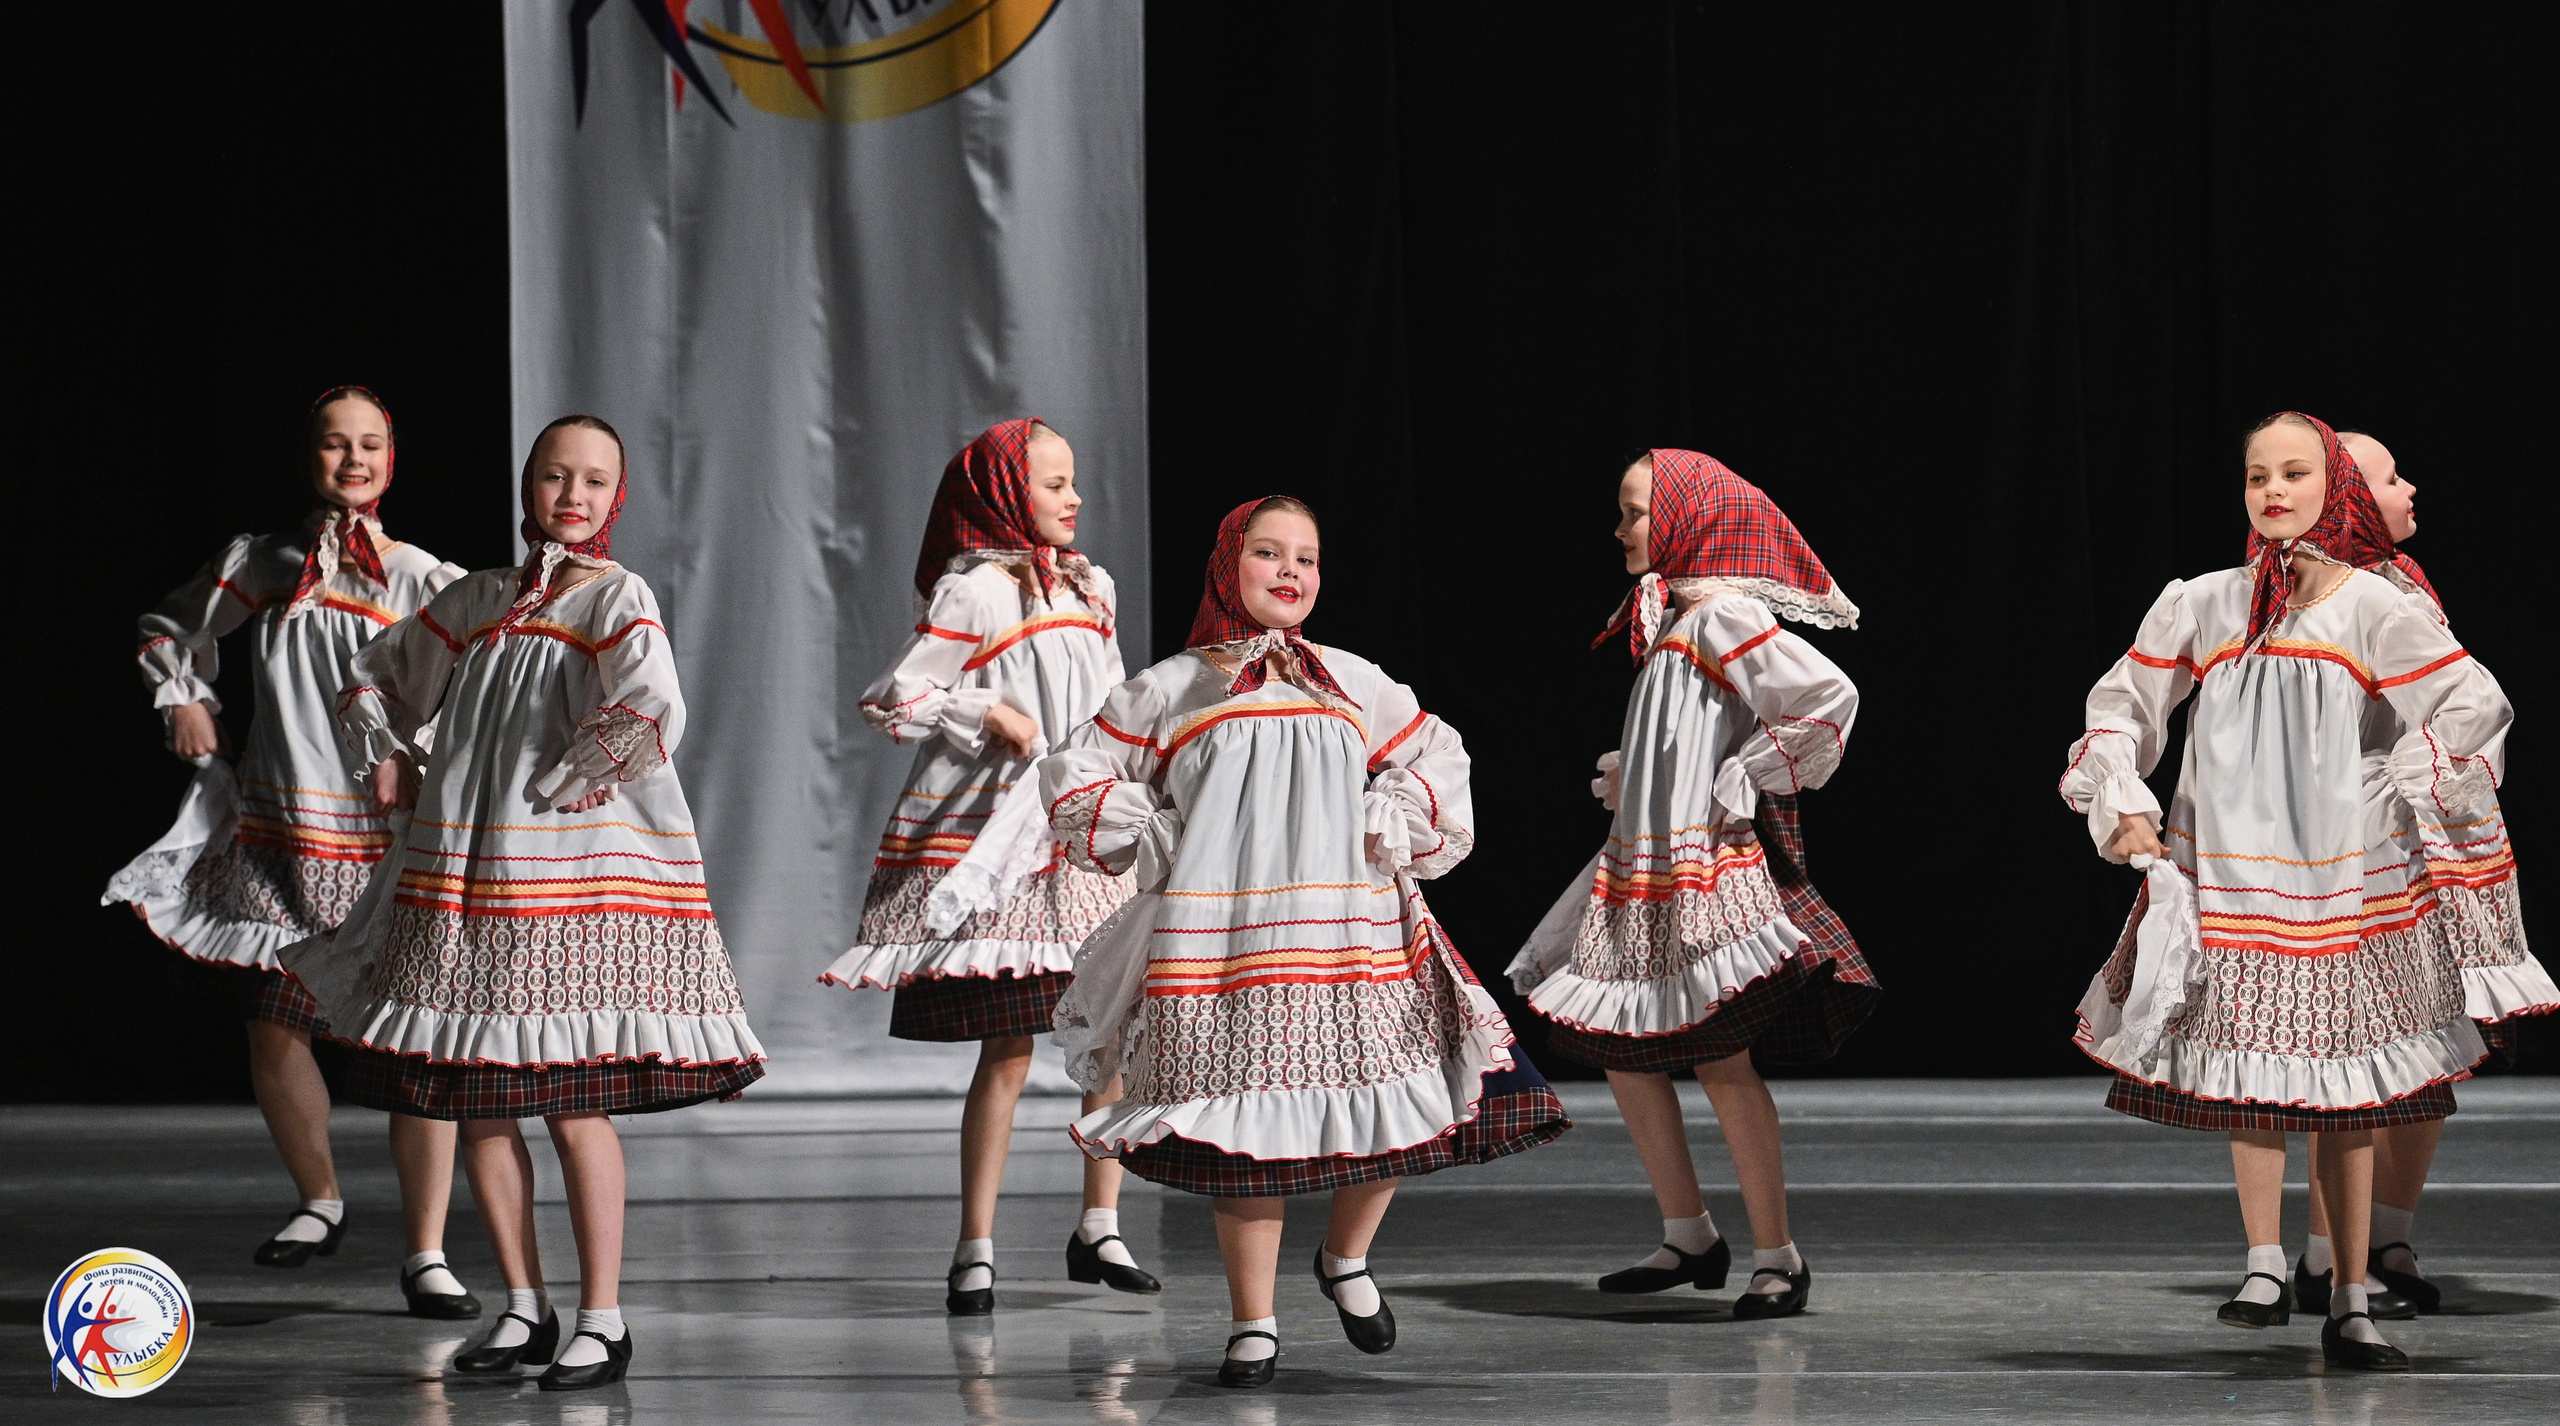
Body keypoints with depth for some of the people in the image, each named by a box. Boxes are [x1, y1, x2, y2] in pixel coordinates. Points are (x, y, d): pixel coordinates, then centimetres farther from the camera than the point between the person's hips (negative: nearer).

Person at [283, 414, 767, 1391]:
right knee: (475, 1105, 6)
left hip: (575, 878, -6)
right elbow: (375, 678, 29)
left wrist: (561, 785, -12)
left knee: (574, 1106, -7)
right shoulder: (476, 600, 13)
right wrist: (389, 760, 13)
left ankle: (602, 1321, 1)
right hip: (464, 879, 6)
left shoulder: (617, 599, -4)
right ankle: (524, 1308, 17)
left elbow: (652, 716, -21)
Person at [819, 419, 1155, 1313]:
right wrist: (990, 713, -17)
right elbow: (894, 701, -9)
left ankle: (1099, 1230, 15)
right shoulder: (972, 592, -6)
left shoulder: (1090, 589, 14)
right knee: (1007, 1053, -7)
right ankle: (975, 1252, 1)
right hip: (998, 841, -7)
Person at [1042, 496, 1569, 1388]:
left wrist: (1378, 832, 5)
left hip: (1353, 937, 2)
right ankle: (1253, 1322, 6)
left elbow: (1433, 764, 21)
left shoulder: (1352, 684, 14)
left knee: (1390, 1113, -4)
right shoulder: (1169, 692, 8)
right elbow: (1077, 780, 10)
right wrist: (1158, 847, 1)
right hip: (1220, 942, -2)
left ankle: (1346, 1258, 23)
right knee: (1244, 1136, -4)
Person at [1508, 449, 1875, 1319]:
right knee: (1621, 1049, 10)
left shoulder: (1722, 618, -12)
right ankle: (1688, 1238, 19)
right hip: (1642, 865, 10)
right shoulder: (1662, 619, 16)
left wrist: (1744, 782, -16)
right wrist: (1622, 774, 13)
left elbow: (1828, 698, -22)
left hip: (1711, 871, -10)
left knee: (1720, 1059, -11)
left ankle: (1776, 1257, -4)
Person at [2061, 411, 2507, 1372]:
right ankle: (2264, 1267, 5)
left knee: (2343, 1084, 2)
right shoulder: (2203, 606, 4)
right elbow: (2119, 706, 13)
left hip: (2342, 876, -1)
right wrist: (2123, 808, 2)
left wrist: (2393, 792, -6)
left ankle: (2350, 1304, 8)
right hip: (2225, 872, 1)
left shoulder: (2373, 607, -2)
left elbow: (2474, 709, -4)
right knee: (2248, 1073, -5)